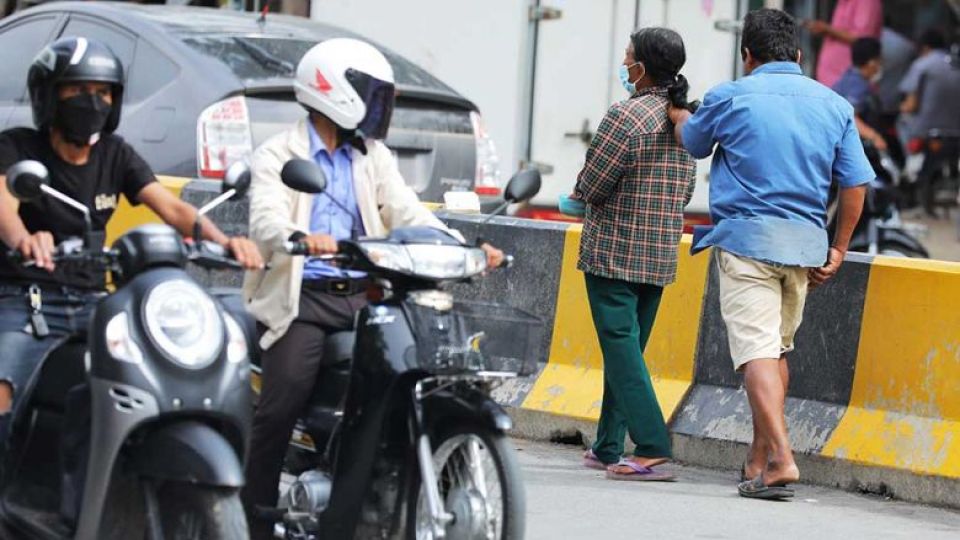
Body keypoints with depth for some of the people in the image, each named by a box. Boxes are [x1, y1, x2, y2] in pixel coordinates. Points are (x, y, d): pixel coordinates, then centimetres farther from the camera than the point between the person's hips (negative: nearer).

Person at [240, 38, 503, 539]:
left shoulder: (374, 158, 18)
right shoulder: (278, 155, 3)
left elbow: (408, 213, 5)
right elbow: (266, 220, -15)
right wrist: (300, 238, -39)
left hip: (362, 295, 4)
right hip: (302, 297, -4)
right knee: (282, 402, -19)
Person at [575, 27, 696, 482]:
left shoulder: (627, 116, -15)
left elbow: (591, 186, -13)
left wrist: (579, 193, 9)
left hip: (614, 252, -8)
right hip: (661, 257, 8)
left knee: (621, 347, -8)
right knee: (628, 347, 14)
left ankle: (652, 447, -17)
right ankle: (607, 447, 19)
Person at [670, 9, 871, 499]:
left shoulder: (731, 97, -1)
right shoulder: (834, 105, 7)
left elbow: (693, 143, 18)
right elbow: (856, 186, 5)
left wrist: (676, 113, 40)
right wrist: (838, 250, 14)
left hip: (747, 237, -4)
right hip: (806, 242, 4)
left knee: (757, 349, -10)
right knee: (778, 349, 17)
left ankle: (780, 458, -23)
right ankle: (759, 456, 23)